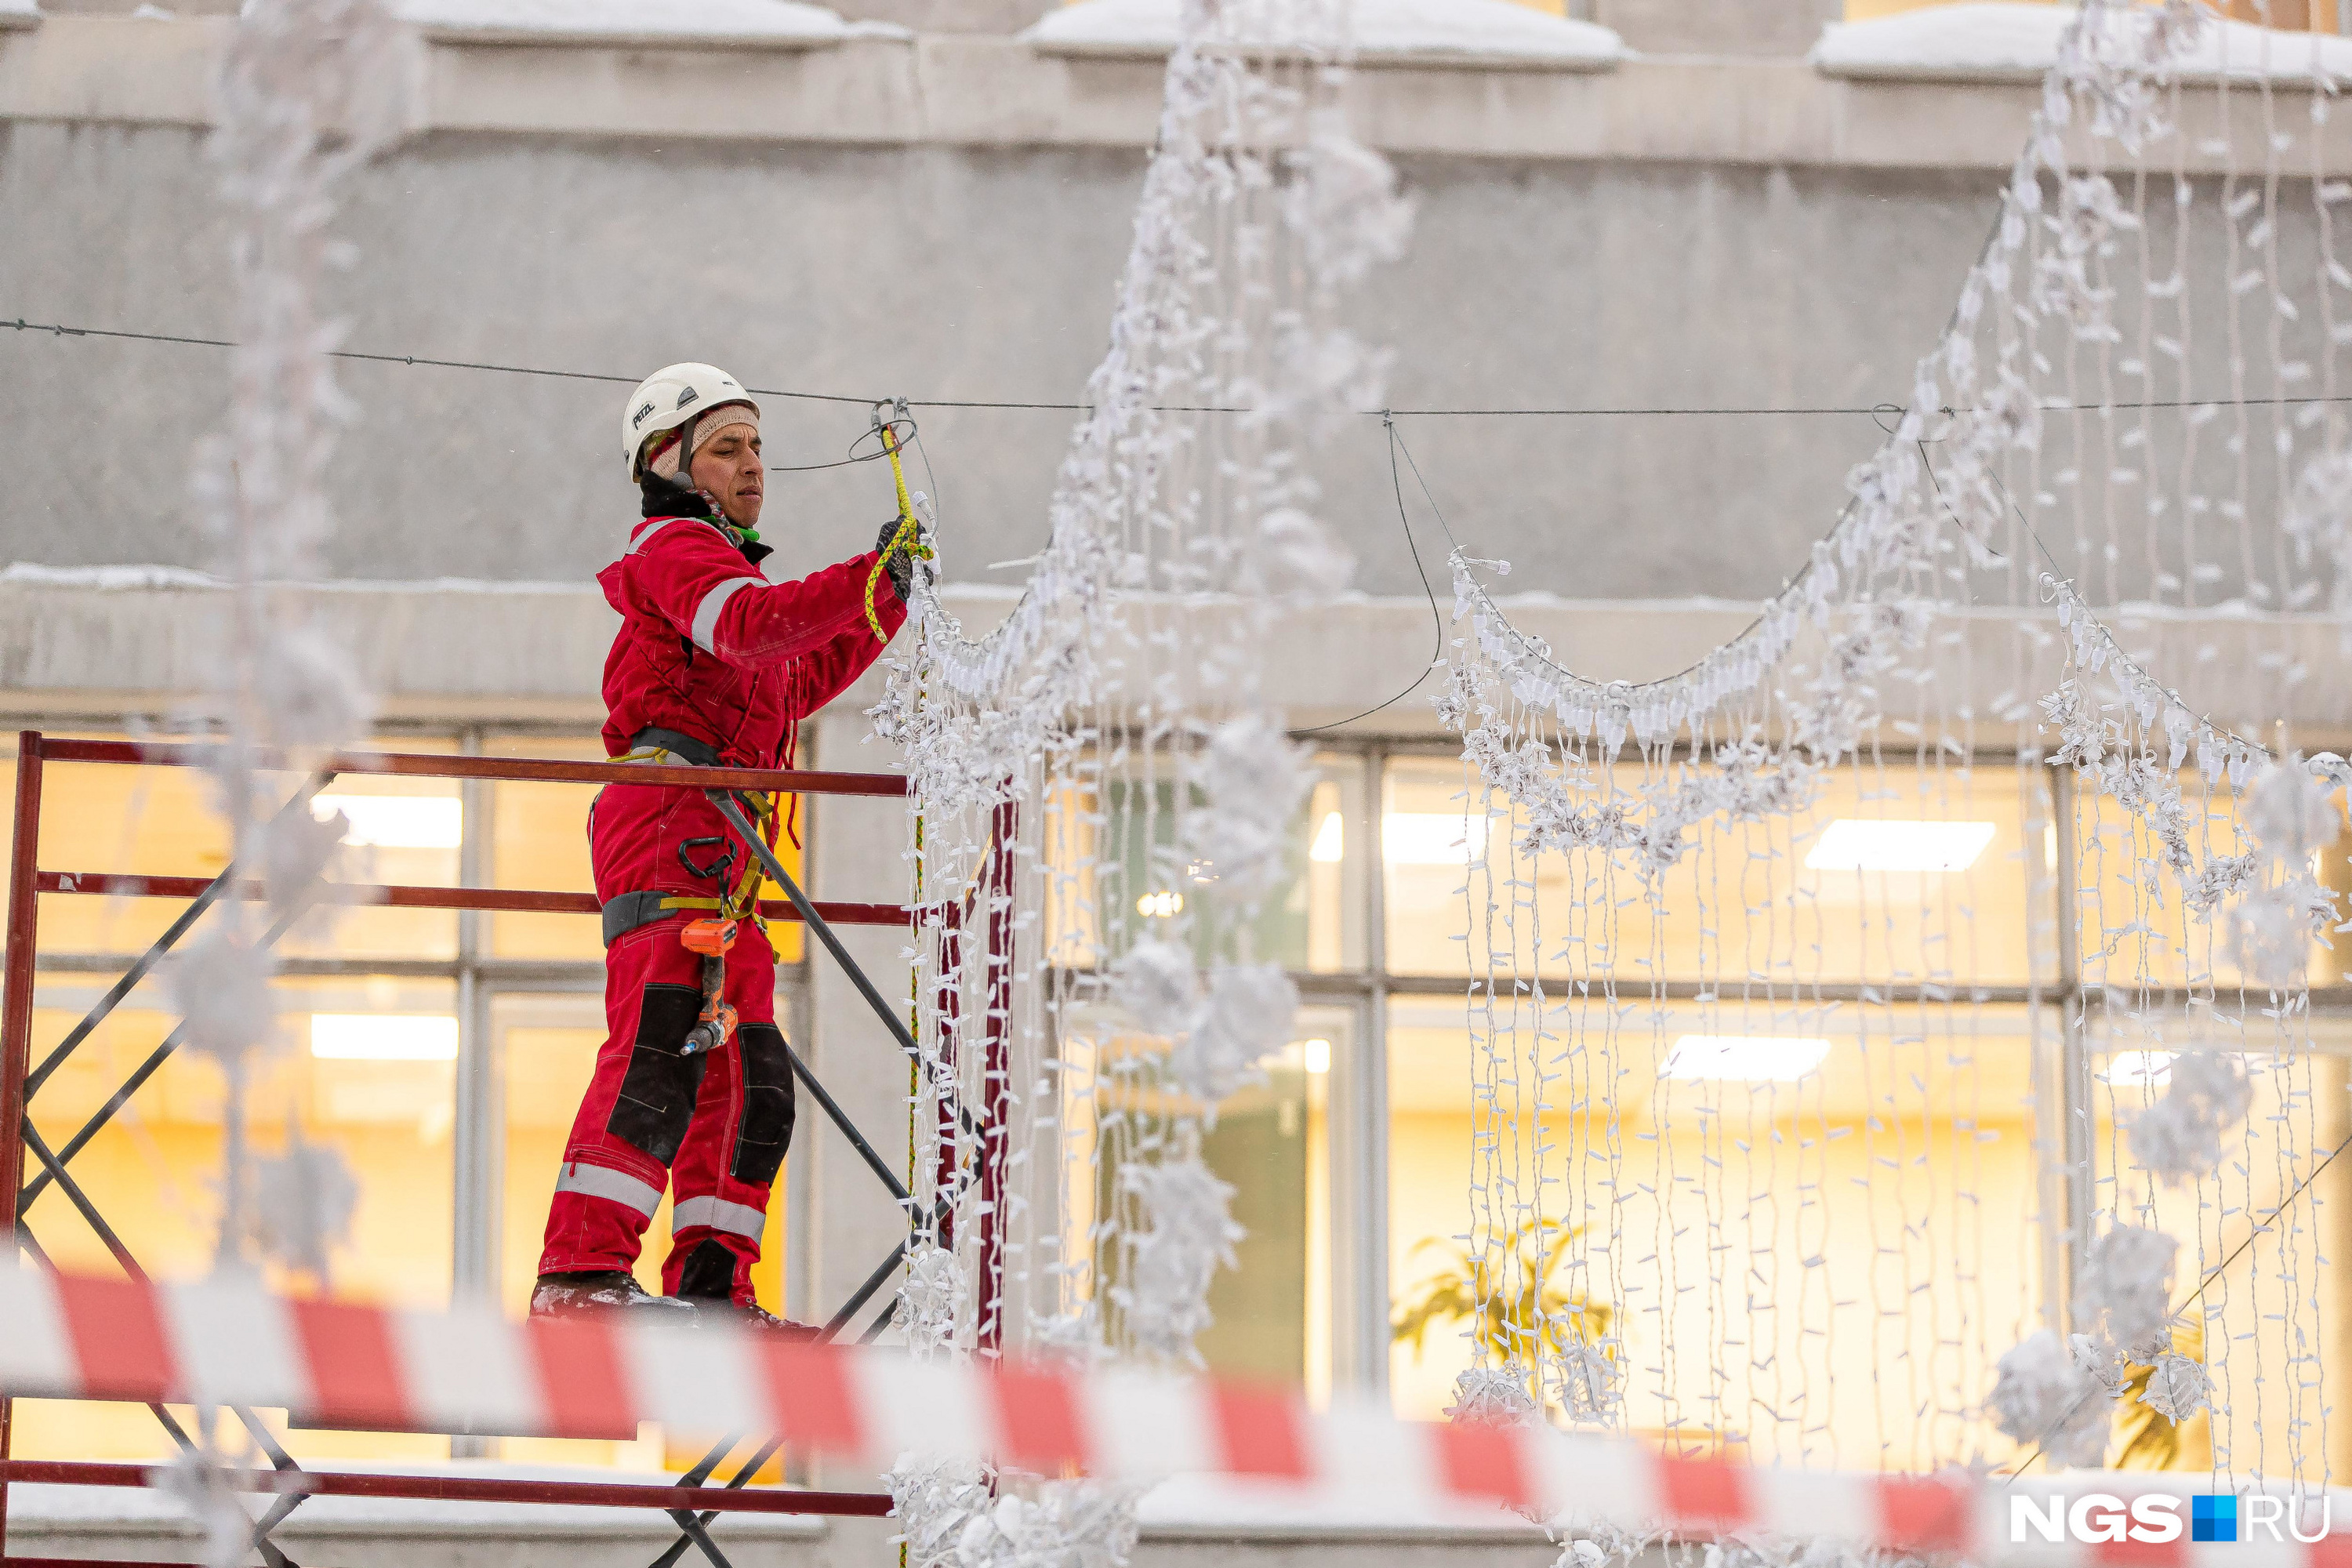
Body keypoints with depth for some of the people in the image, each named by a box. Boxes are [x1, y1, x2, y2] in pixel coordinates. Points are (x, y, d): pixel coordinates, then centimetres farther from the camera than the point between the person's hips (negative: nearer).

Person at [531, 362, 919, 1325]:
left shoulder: (717, 562, 31)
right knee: (664, 1046, -22)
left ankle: (710, 1284, 7)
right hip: (672, 818, -10)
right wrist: (869, 580, -26)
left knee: (750, 1074, 7)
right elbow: (752, 626, -21)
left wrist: (886, 606, 28)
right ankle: (581, 1268, -28)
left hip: (719, 850, 10)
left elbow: (797, 684, 36)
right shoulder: (675, 547, 0)